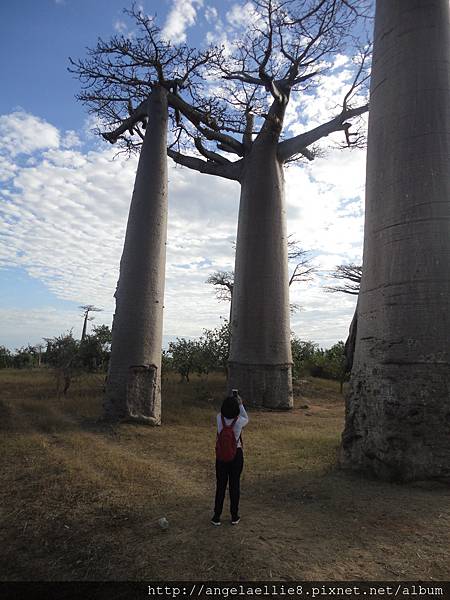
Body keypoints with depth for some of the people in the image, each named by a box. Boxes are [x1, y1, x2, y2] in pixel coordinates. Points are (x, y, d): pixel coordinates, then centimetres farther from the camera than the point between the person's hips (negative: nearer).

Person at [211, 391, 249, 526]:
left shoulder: (219, 418, -17)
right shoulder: (239, 421, -22)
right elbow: (246, 420, 4)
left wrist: (231, 400, 9)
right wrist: (240, 404, 4)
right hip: (236, 454, -1)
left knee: (220, 485, 14)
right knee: (235, 485, 14)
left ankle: (216, 517, 21)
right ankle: (234, 516, 25)